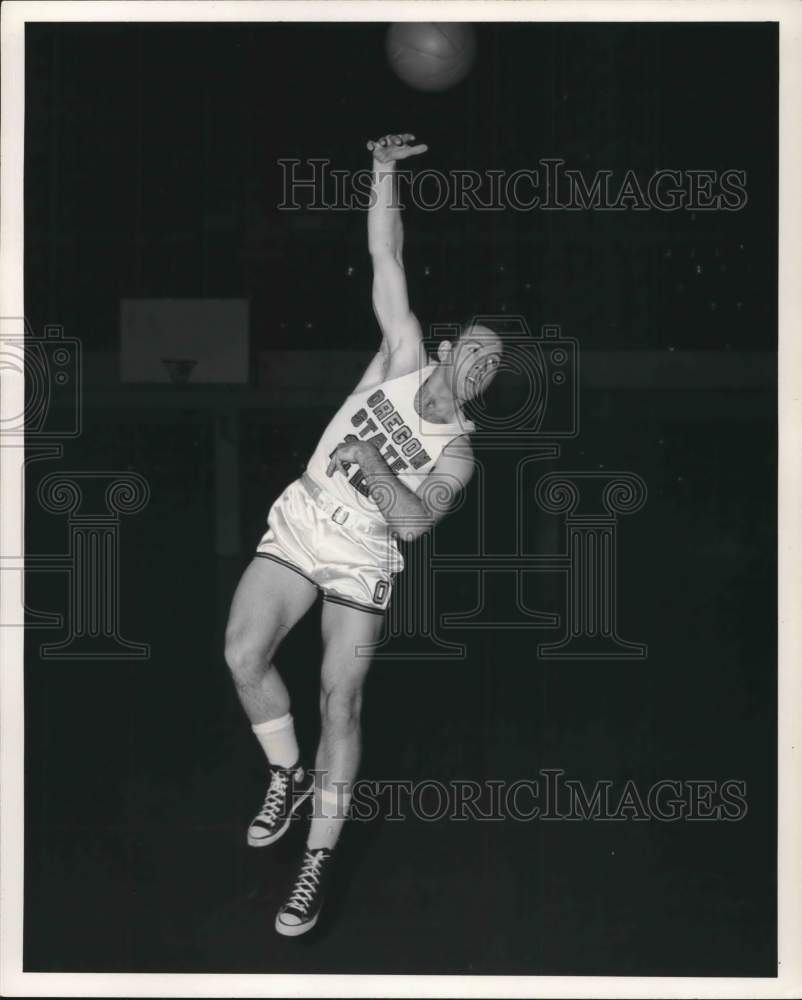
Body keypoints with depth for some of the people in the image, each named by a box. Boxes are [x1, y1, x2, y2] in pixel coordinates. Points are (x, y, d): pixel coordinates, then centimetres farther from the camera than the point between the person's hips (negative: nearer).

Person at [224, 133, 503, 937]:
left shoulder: (457, 453, -6)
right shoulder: (404, 355, -2)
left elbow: (414, 518, -20)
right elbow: (385, 258, -6)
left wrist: (373, 469, -34)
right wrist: (384, 174, -14)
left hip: (360, 562, -2)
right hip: (296, 526, 2)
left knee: (339, 699, -11)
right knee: (243, 655, -14)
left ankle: (317, 863, -7)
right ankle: (288, 774, 14)